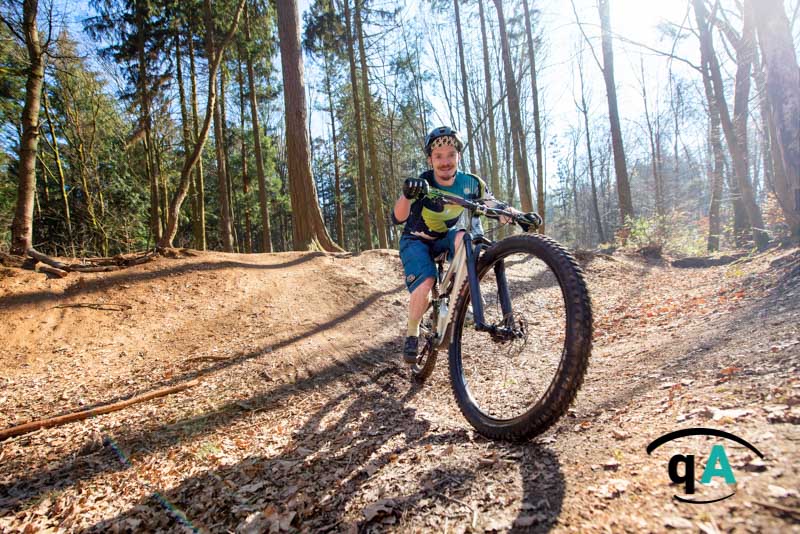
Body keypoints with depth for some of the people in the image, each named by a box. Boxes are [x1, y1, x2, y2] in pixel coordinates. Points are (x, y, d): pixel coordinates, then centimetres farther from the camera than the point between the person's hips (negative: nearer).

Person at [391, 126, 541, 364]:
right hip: (416, 240, -2)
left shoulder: (471, 183, -17)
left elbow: (494, 205, -7)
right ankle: (412, 334, -3)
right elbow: (398, 218, -39)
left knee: (463, 237, -33)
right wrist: (407, 195, -61)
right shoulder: (422, 183, -26)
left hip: (445, 238, 3)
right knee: (425, 283, -28)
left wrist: (520, 215, -27)